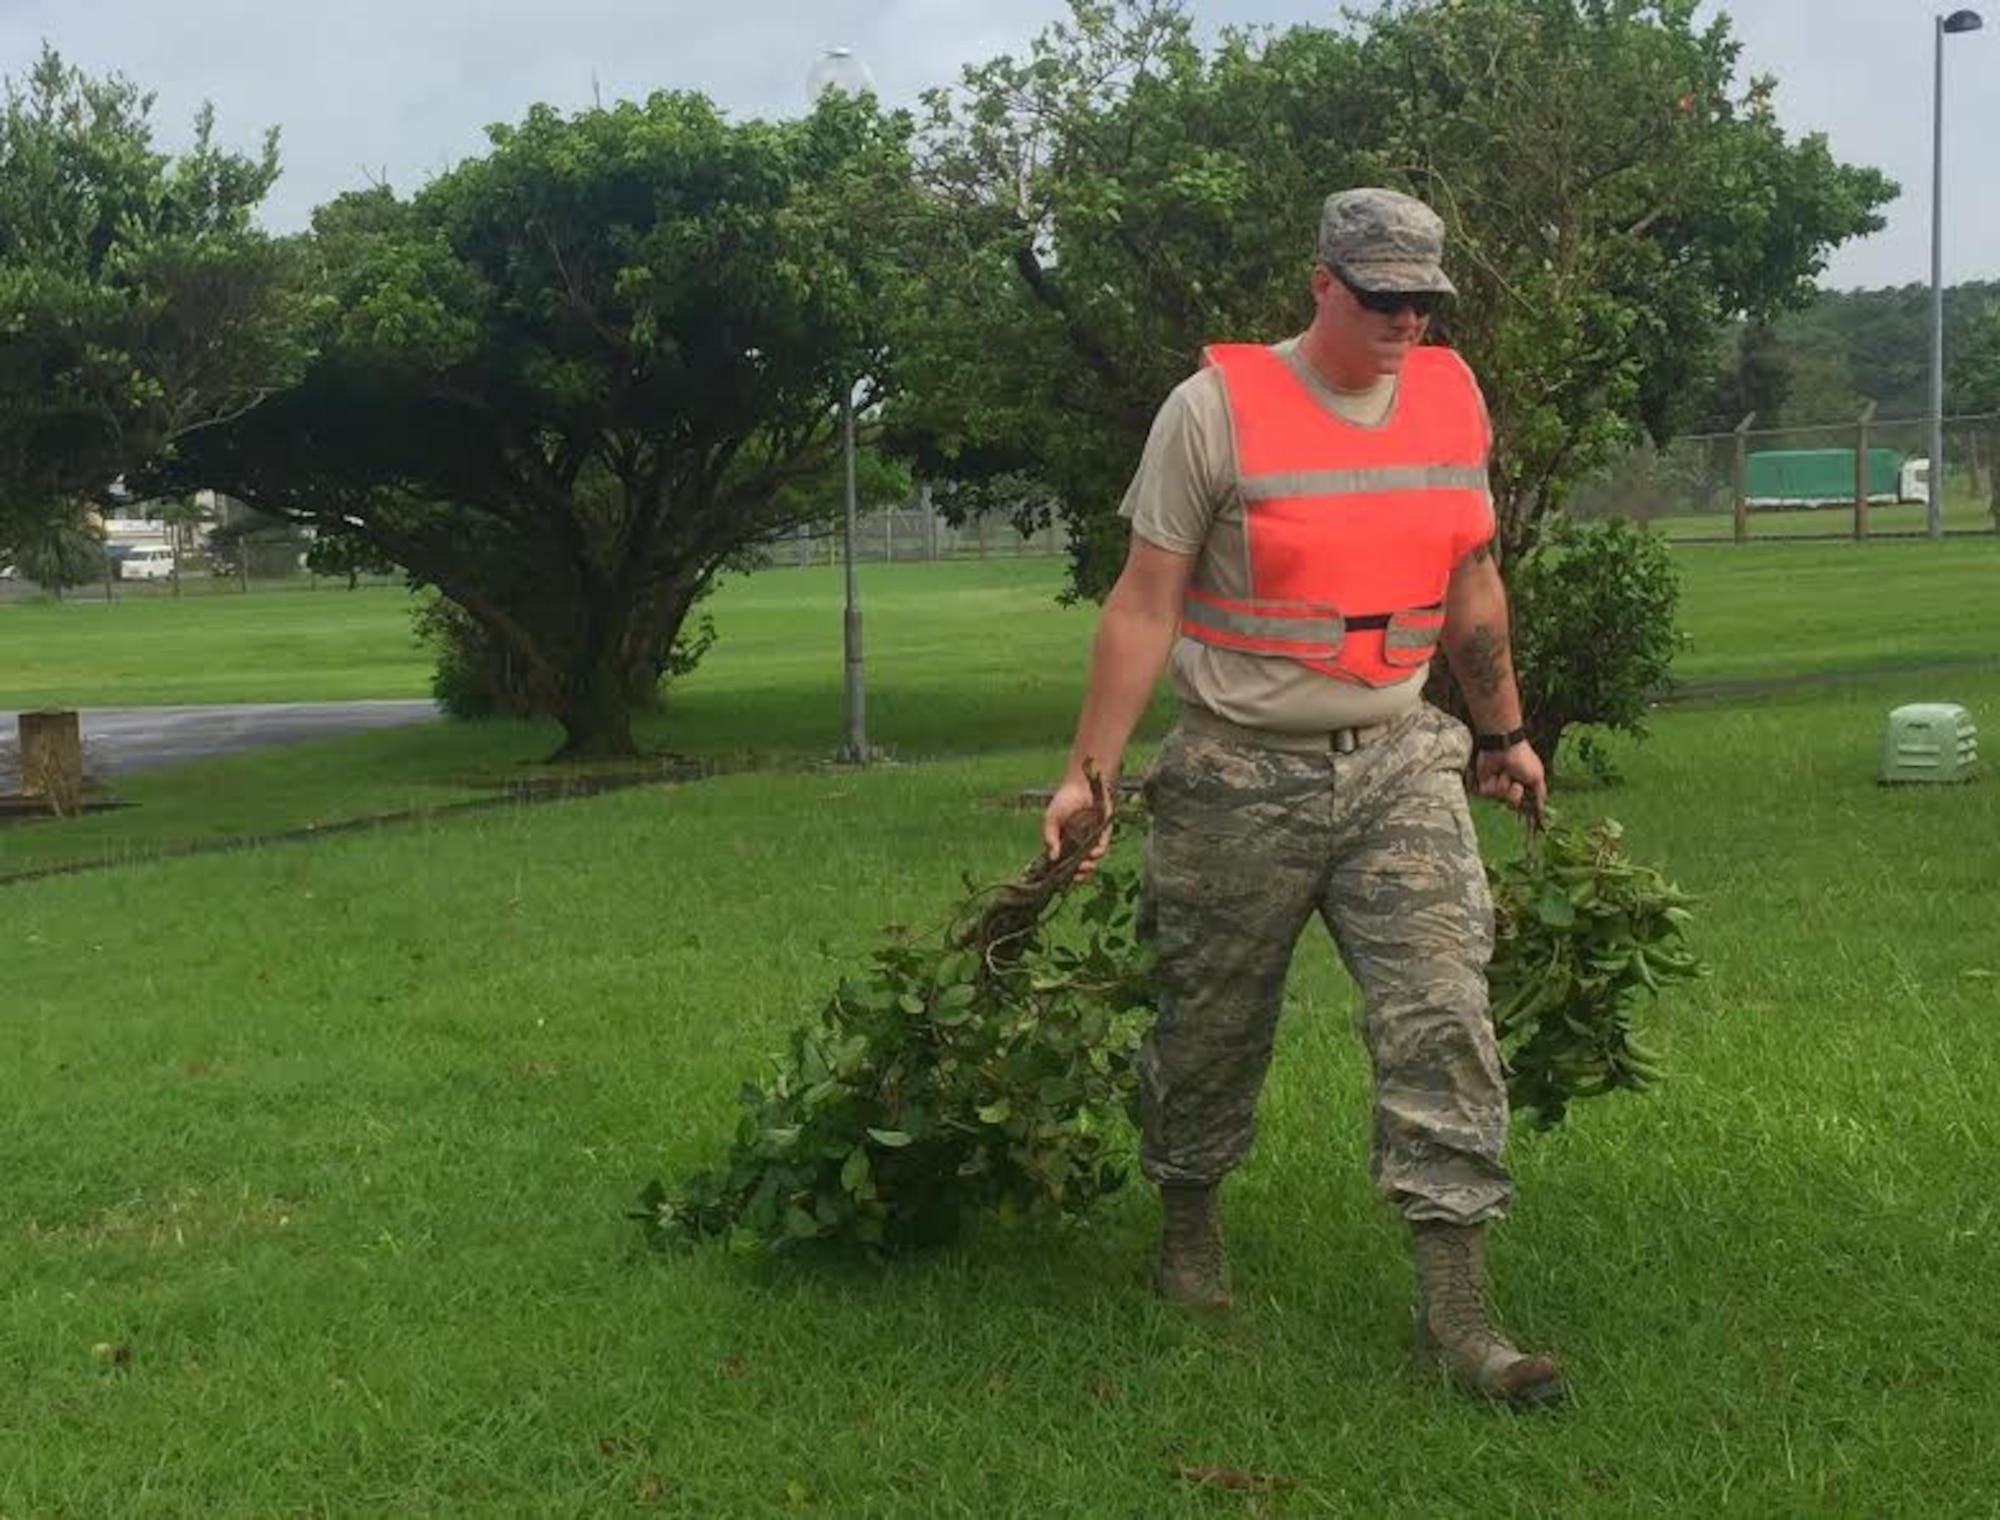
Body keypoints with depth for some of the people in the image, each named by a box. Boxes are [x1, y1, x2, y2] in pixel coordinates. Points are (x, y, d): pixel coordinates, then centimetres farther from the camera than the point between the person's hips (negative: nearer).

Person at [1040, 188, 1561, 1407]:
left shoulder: (1452, 397, 5)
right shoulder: (1217, 407, -10)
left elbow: (1471, 587, 17)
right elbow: (1145, 605, -8)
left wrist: (1506, 734, 22)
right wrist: (1088, 775, -10)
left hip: (1399, 763, 3)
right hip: (1241, 778, -3)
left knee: (1444, 1015, -8)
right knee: (1213, 1029, 9)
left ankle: (1456, 1305, -3)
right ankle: (1189, 1218, 35)